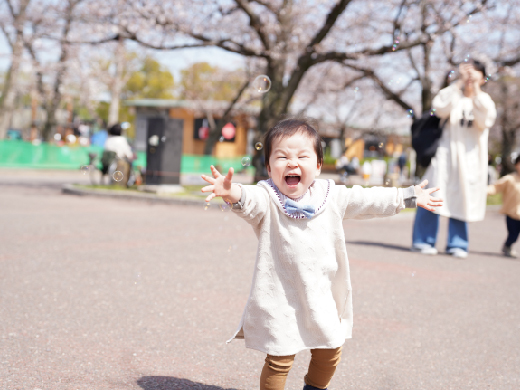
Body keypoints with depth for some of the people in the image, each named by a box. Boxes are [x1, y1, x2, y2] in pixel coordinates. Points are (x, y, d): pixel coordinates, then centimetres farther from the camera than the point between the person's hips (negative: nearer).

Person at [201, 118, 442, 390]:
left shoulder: (330, 196, 1)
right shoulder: (267, 198, -14)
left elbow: (368, 200, 12)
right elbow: (251, 202, -35)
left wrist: (409, 197, 17)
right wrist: (234, 194, -59)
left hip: (321, 296, 5)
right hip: (280, 297, -5)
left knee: (330, 350, 18)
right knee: (280, 358, -2)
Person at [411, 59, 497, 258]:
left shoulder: (484, 100, 12)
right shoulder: (453, 95, 7)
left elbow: (485, 120, -9)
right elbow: (440, 109, -14)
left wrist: (475, 89, -11)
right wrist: (459, 83, -12)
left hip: (470, 155, 2)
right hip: (447, 150, -2)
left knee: (462, 198, 1)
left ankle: (457, 244, 7)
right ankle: (422, 241, -3)